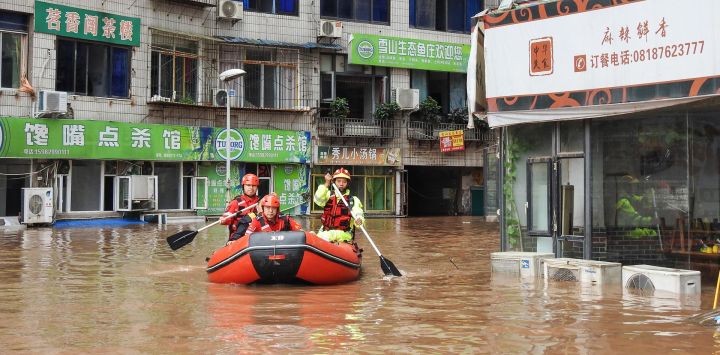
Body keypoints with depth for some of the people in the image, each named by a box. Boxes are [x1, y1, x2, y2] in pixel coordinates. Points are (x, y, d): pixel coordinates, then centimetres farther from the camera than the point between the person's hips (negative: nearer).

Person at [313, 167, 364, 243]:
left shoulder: (353, 200, 5)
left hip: (344, 234, -3)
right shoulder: (329, 195, 12)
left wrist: (359, 220, -31)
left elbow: (358, 214, -7)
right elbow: (318, 200, -7)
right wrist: (326, 184, -15)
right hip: (325, 231, 3)